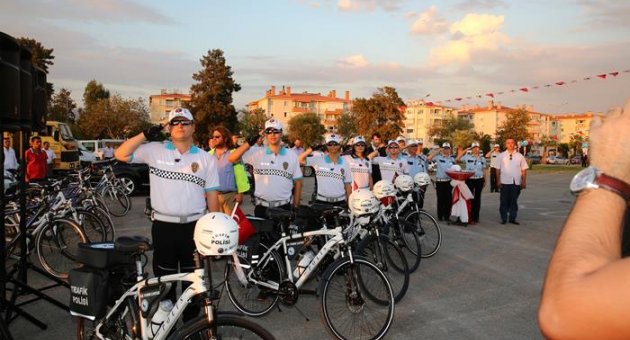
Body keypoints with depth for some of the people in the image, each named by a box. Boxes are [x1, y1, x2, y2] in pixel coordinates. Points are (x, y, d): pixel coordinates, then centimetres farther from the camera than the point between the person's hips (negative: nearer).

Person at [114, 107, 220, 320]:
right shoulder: (154, 151, 1)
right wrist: (146, 134, -7)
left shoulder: (206, 159, 3)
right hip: (163, 226, 0)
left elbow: (212, 196, 4)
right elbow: (121, 154, -3)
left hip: (194, 227, 1)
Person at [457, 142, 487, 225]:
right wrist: (461, 153, -13)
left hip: (479, 180, 3)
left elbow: (484, 170, 14)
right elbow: (457, 160, -2)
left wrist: (484, 180, 13)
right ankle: (469, 217, 4)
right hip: (469, 180, -3)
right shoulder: (467, 157, 0)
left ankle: (476, 217, 17)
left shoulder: (482, 158, 9)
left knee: (477, 198, 8)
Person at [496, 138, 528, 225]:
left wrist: (524, 182, 1)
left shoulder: (520, 156, 6)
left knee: (514, 201, 8)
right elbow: (498, 169, 2)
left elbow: (524, 170, 6)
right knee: (504, 201, 4)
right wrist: (498, 181, -4)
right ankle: (503, 218, 13)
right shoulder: (501, 156, 3)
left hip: (516, 182, 1)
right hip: (504, 182, -1)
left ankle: (512, 218, 16)